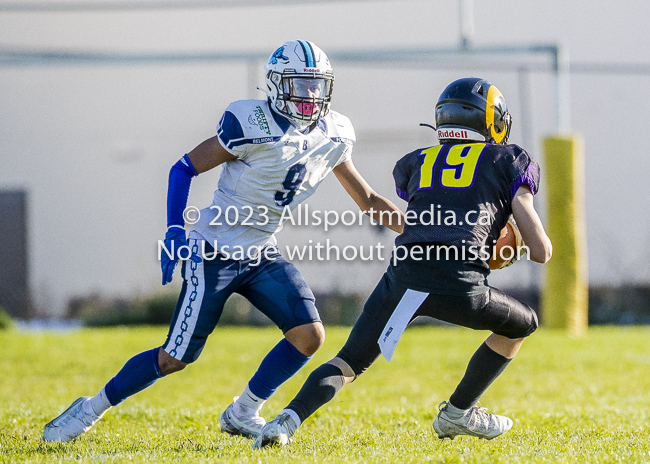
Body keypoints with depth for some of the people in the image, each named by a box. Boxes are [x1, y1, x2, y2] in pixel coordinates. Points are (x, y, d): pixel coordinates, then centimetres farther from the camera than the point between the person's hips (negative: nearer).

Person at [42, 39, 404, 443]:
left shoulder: (333, 137, 0)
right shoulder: (252, 125, -19)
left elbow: (368, 199, 12)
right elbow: (185, 168, -11)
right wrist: (175, 229, -21)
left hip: (262, 256, 6)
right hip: (216, 253, -6)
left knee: (310, 335, -11)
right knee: (176, 359, -4)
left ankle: (242, 414, 7)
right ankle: (93, 408, 15)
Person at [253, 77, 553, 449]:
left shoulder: (417, 164, 27)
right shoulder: (508, 162, 17)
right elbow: (542, 251, 14)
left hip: (405, 274, 3)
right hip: (460, 285, -3)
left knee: (350, 363, 15)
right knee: (522, 325, 26)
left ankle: (290, 418, -11)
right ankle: (458, 412, 29)